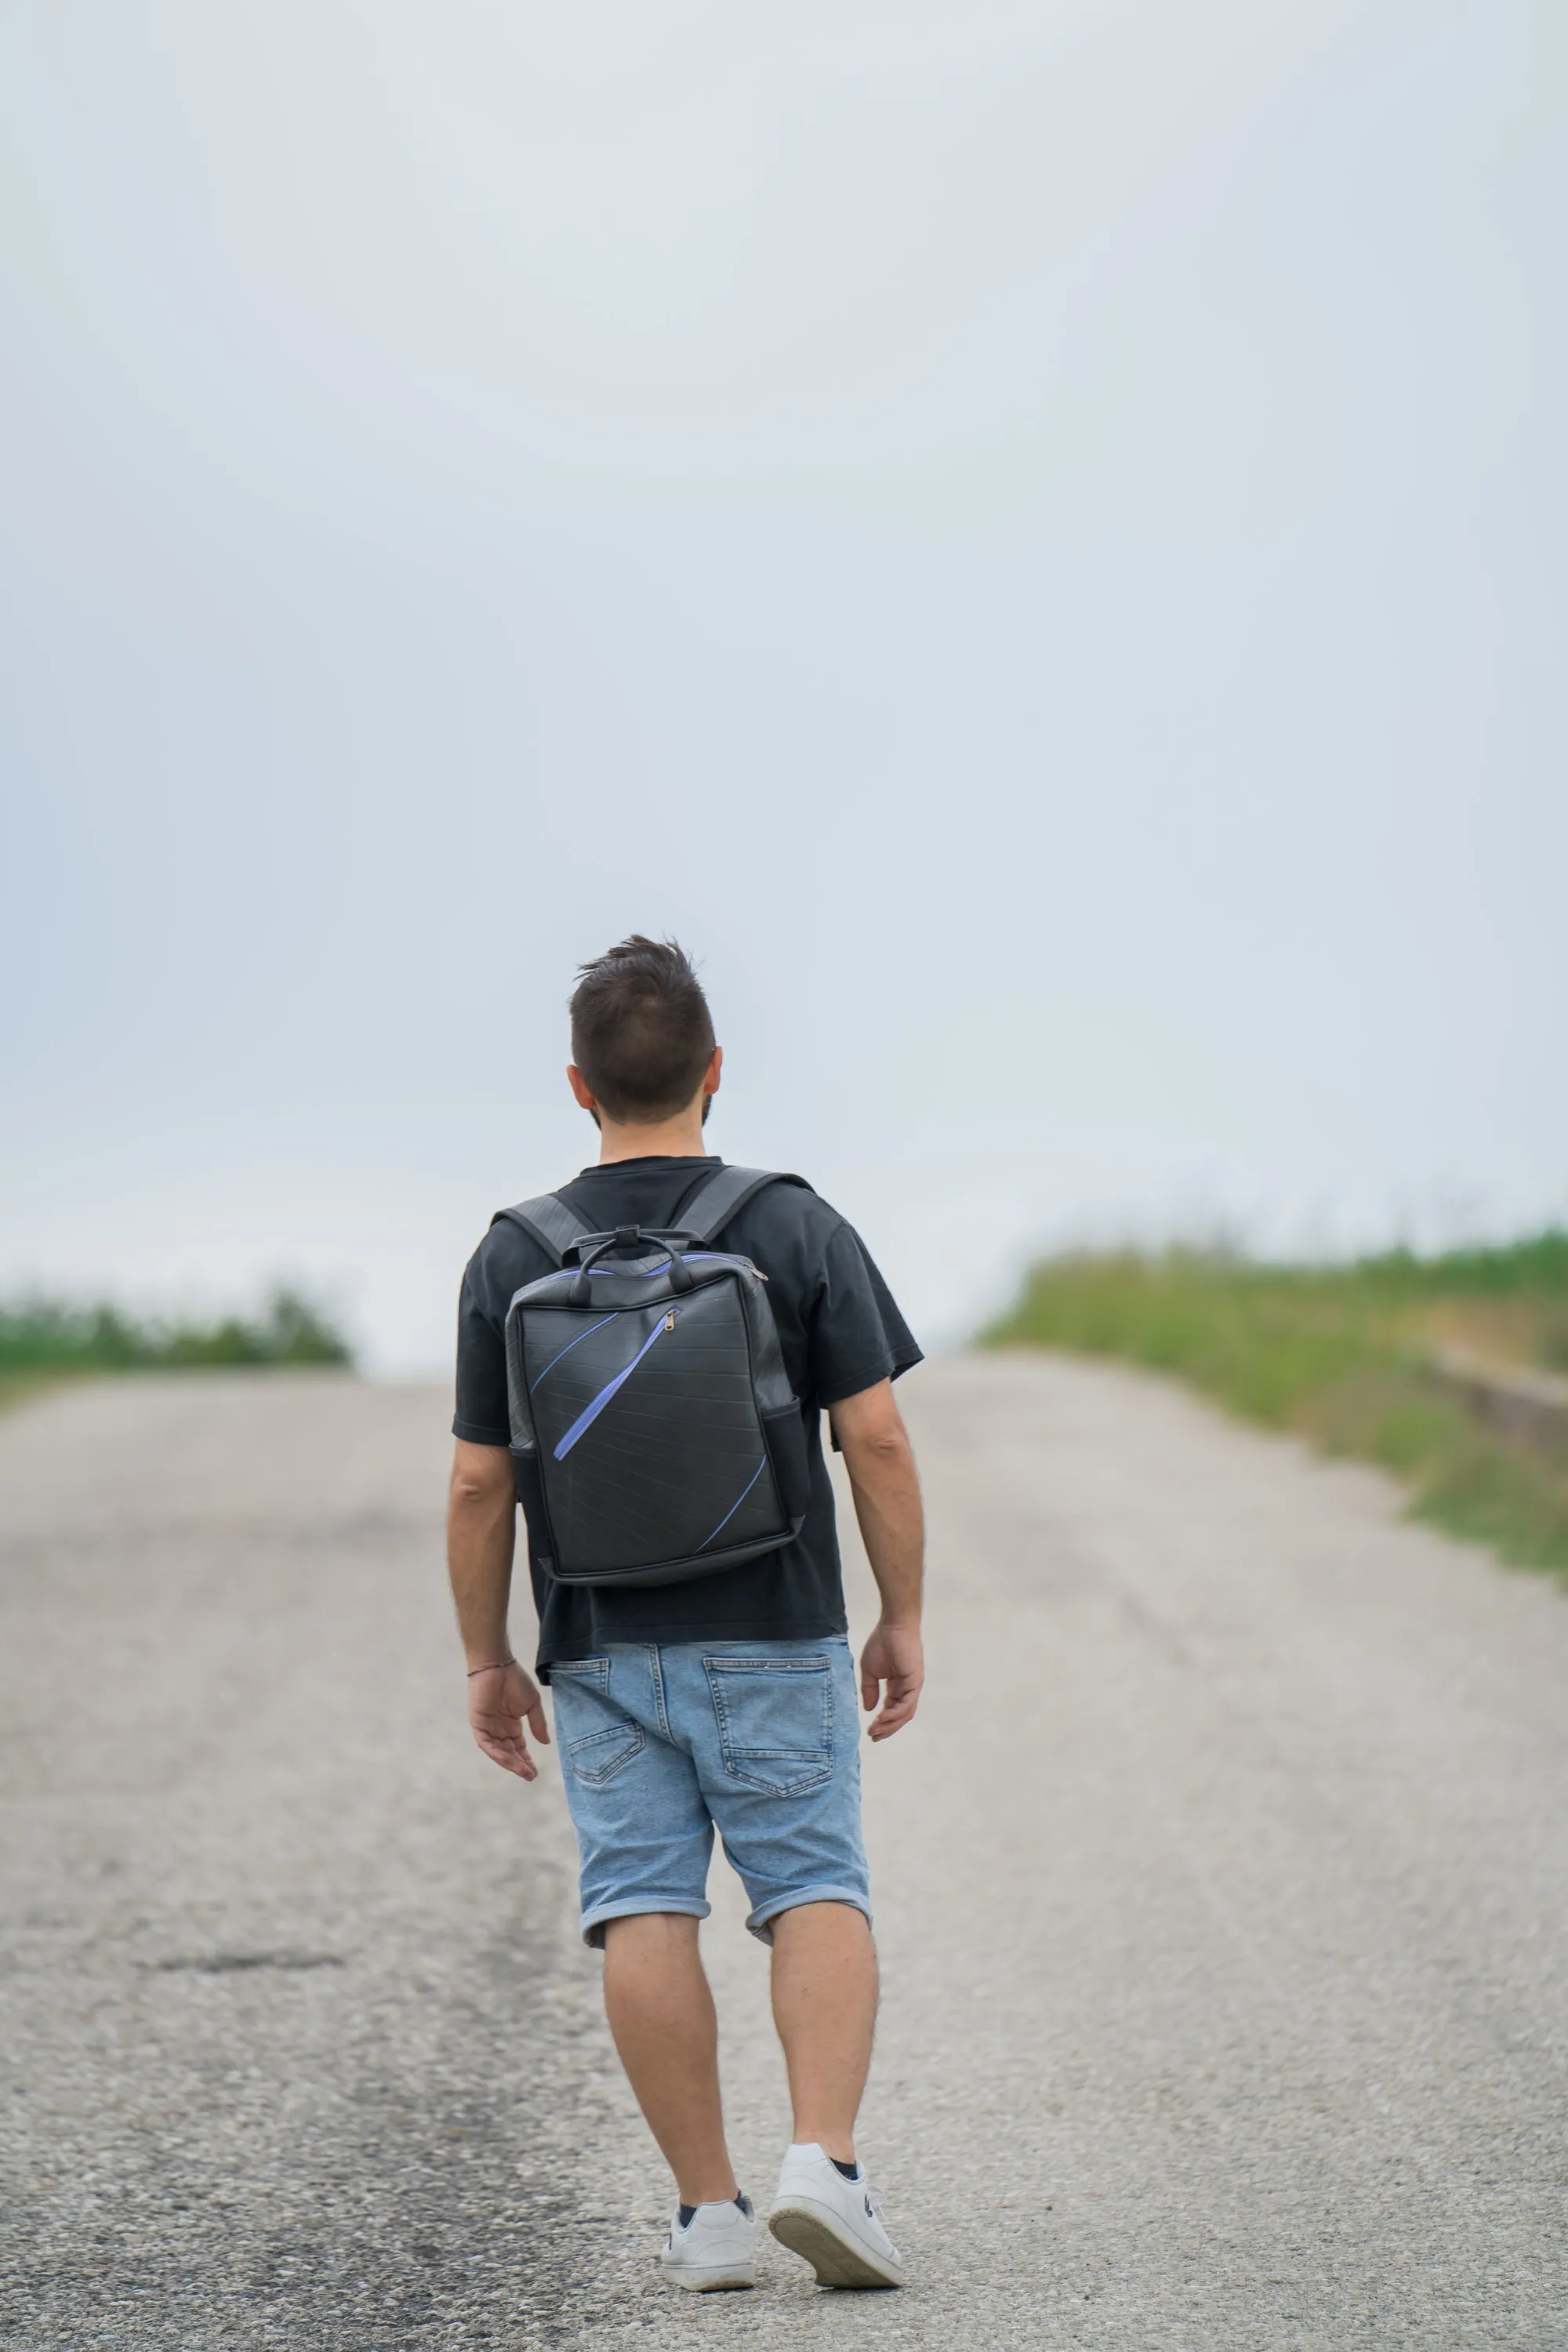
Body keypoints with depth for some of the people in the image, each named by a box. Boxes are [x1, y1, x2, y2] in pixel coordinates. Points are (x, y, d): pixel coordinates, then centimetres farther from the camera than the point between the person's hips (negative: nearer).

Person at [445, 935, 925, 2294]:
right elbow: (876, 1439, -5)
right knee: (817, 1890, 3)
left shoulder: (514, 1259, -1)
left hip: (602, 1653, 1)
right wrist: (904, 1618, 4)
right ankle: (826, 2161, -15)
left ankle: (709, 2210, 2)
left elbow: (480, 1484, 0)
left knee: (645, 1911, 4)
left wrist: (487, 1660, 10)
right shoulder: (797, 1230, -3)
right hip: (774, 1635, -1)